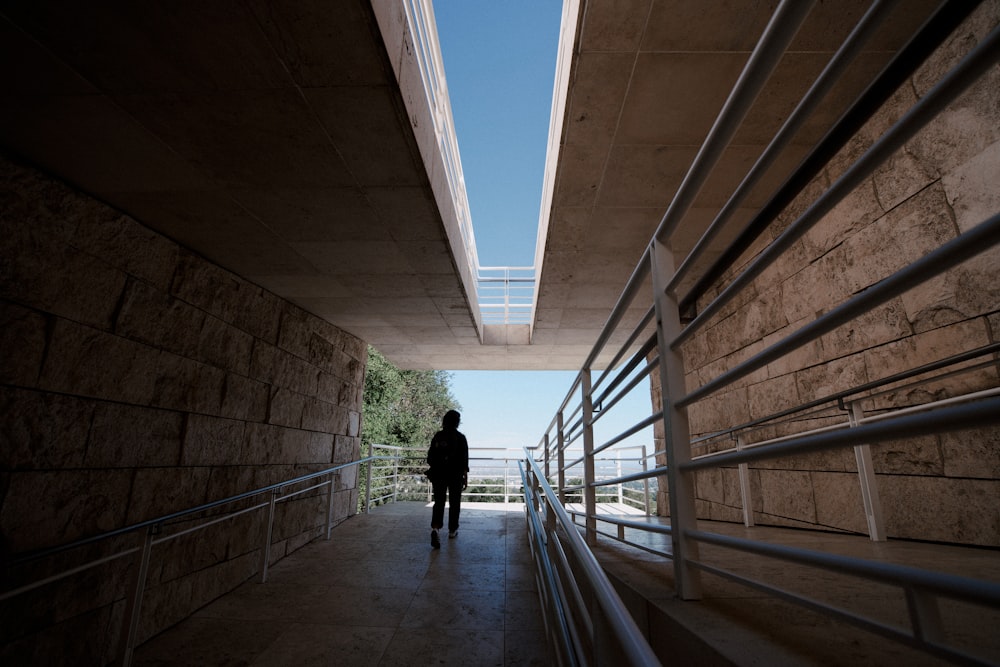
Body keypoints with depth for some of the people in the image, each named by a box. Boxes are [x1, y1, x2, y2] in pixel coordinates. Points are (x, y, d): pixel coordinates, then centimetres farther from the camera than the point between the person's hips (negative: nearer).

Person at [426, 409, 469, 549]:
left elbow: (430, 457, 5)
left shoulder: (437, 436, 1)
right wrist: (465, 477, -3)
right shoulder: (460, 438, -8)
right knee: (454, 503, 13)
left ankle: (435, 528, -17)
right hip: (455, 475, -2)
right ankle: (452, 530, 23)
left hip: (438, 474, 2)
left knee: (438, 502, 3)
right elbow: (464, 460, -9)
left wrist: (434, 471, 16)